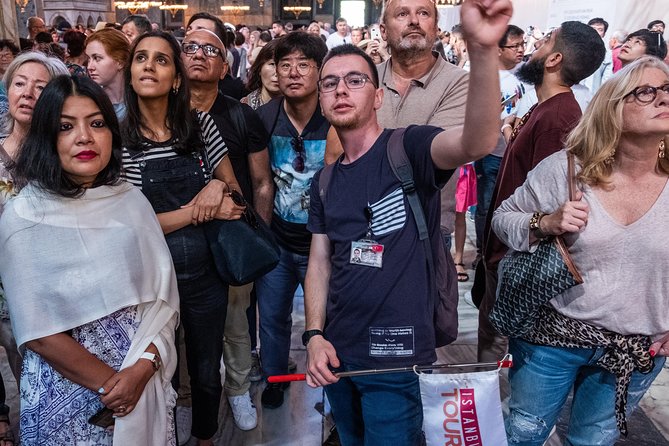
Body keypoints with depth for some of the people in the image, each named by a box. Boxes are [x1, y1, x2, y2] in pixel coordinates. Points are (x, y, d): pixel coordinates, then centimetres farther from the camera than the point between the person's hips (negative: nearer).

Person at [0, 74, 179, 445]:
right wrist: (110, 383, -14)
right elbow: (37, 334, -12)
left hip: (146, 385, 3)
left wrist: (143, 367, -16)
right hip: (66, 394, -3)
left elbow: (163, 294, -3)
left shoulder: (131, 201, -2)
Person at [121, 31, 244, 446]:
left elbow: (235, 192, 7)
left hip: (205, 271, 2)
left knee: (207, 370, 19)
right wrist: (198, 210, -17)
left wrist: (218, 185, -16)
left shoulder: (201, 125, -2)